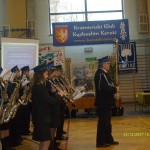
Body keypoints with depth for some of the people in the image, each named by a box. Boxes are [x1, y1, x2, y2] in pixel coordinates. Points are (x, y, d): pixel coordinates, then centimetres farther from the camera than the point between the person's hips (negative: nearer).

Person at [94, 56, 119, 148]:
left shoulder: (103, 73, 14)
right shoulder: (100, 74, -20)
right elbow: (104, 88, -29)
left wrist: (113, 88, -2)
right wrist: (115, 89, -15)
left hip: (105, 102, 11)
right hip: (103, 102, -11)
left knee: (107, 121, 18)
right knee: (103, 122, -1)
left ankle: (109, 139, 29)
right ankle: (100, 142, 9)